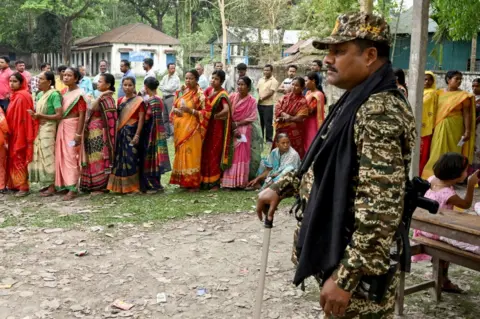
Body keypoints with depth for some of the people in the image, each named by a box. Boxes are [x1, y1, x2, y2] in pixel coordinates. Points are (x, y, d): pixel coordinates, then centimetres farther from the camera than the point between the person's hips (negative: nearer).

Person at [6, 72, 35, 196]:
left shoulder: (22, 96, -17)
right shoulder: (15, 95, 12)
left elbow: (25, 117, -20)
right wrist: (9, 131, 12)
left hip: (20, 133, -9)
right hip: (14, 132, 9)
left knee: (18, 159, -4)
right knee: (13, 158, 13)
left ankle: (24, 187, 2)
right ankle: (15, 184, 21)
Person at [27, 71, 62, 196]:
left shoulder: (54, 94, -12)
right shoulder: (39, 94, 12)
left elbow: (59, 115, -18)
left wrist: (40, 116, -16)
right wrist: (34, 114, -1)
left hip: (49, 128, -8)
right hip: (39, 128, 8)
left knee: (48, 156, -4)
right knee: (40, 156, 10)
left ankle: (52, 186, 4)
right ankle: (46, 184, 19)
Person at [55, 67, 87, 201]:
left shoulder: (79, 94, -10)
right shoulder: (63, 92, 12)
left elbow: (82, 115, -13)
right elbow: (59, 112, 14)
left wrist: (78, 134, -17)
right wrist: (59, 128, 8)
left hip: (72, 126, -7)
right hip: (61, 126, 7)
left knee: (71, 156, -7)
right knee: (61, 155, 10)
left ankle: (73, 188, -4)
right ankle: (63, 184, 20)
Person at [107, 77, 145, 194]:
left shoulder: (139, 101, -5)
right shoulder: (120, 100, 12)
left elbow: (141, 119, -10)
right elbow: (117, 117, 14)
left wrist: (137, 135, -16)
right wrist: (117, 132, 7)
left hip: (132, 132, -5)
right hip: (121, 132, 6)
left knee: (131, 158, -5)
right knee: (120, 158, 7)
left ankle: (133, 186, 3)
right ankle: (120, 185, 17)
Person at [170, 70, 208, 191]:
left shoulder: (200, 94, -4)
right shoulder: (181, 93, 12)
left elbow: (205, 113, -9)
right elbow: (174, 107, 20)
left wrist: (190, 110, -19)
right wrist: (175, 110, -3)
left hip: (191, 129, -6)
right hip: (180, 128, 6)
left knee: (191, 153, -6)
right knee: (181, 153, 8)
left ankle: (193, 182, 0)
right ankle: (183, 181, 17)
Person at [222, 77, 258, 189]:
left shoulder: (252, 101, -3)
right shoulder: (232, 97, 3)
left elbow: (252, 118, -6)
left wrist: (237, 124, -12)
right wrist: (231, 127, -12)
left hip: (244, 130, -2)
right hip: (230, 129, 2)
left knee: (241, 155, -1)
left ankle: (240, 182, 5)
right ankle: (228, 181, 6)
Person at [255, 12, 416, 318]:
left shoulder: (380, 112, -23)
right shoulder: (356, 103, 9)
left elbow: (381, 209, -29)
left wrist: (346, 277, -27)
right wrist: (281, 187, 12)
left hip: (359, 268, -10)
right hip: (339, 252, 10)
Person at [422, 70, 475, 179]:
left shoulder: (463, 95, -3)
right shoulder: (440, 93, 7)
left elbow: (467, 114, -5)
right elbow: (435, 110, 9)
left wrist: (467, 131, -12)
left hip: (454, 127, -3)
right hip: (440, 127, 3)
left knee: (451, 152, 1)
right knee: (437, 152, 6)